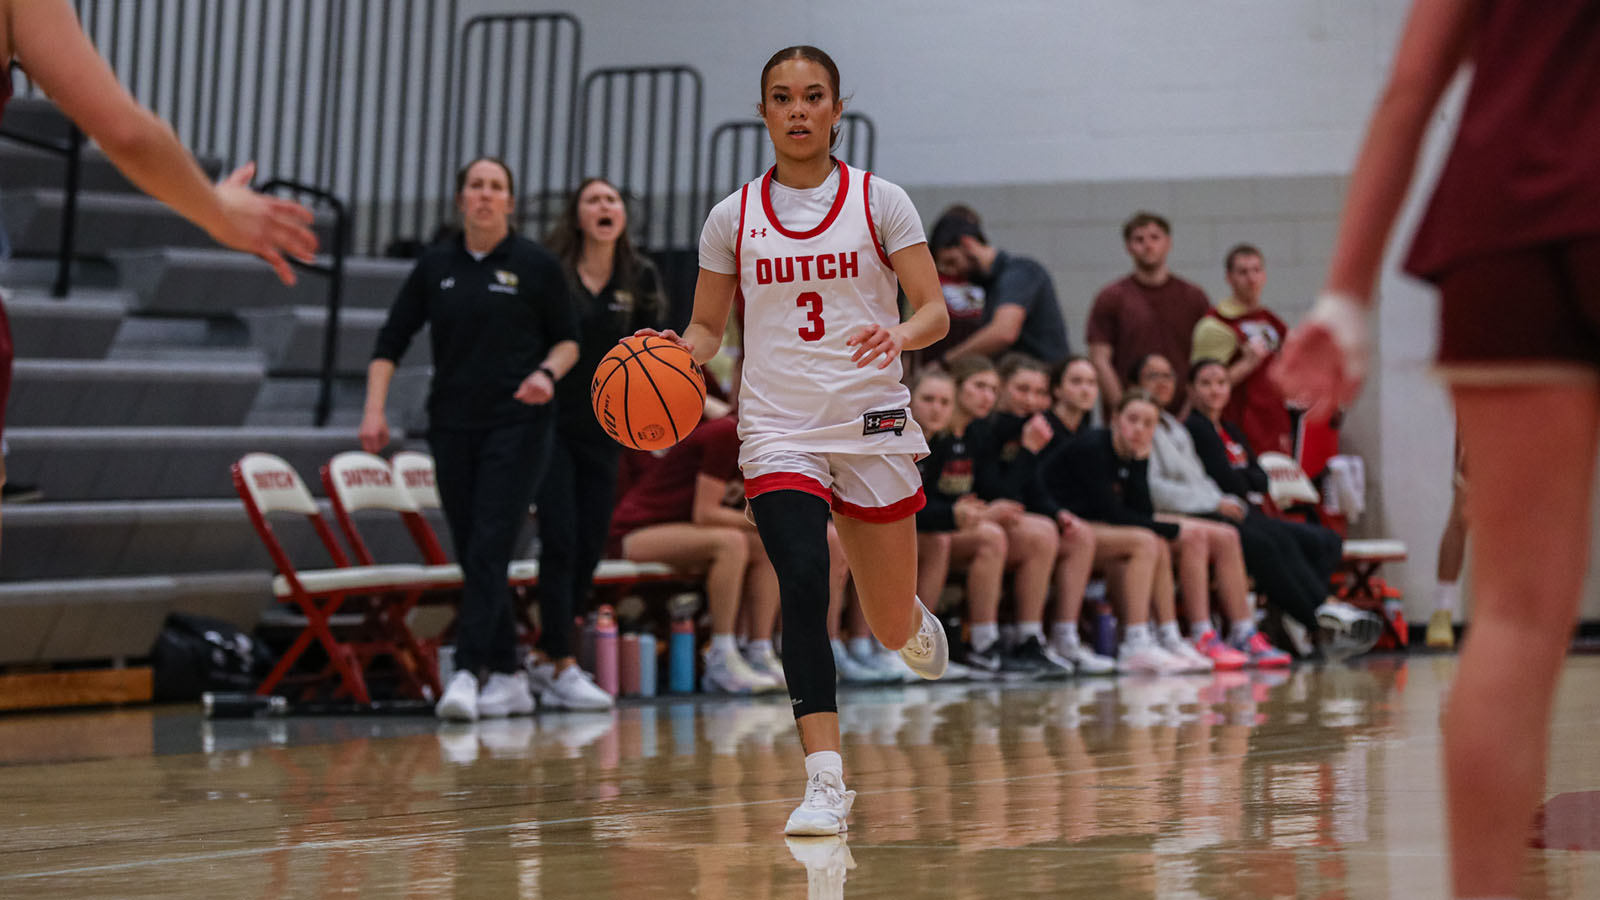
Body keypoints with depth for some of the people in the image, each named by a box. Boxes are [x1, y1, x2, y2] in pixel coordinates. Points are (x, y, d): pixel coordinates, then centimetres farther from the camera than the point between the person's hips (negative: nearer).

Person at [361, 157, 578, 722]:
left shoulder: (535, 266, -1)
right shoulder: (436, 267, 7)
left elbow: (567, 339, 8)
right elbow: (391, 342, 9)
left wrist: (547, 373, -13)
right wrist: (375, 410, -2)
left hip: (516, 426, -4)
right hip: (452, 426, 4)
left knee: (489, 549, -14)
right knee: (472, 554, 6)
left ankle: (468, 672, -18)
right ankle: (508, 677, 13)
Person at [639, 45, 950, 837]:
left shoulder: (880, 202, 1)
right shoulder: (733, 217, 5)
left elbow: (935, 310, -3)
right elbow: (706, 327, 13)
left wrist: (900, 334, -26)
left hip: (873, 429, 0)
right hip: (777, 431, 0)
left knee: (894, 628, 9)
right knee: (803, 585, -23)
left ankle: (915, 623, 49)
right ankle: (825, 780, -23)